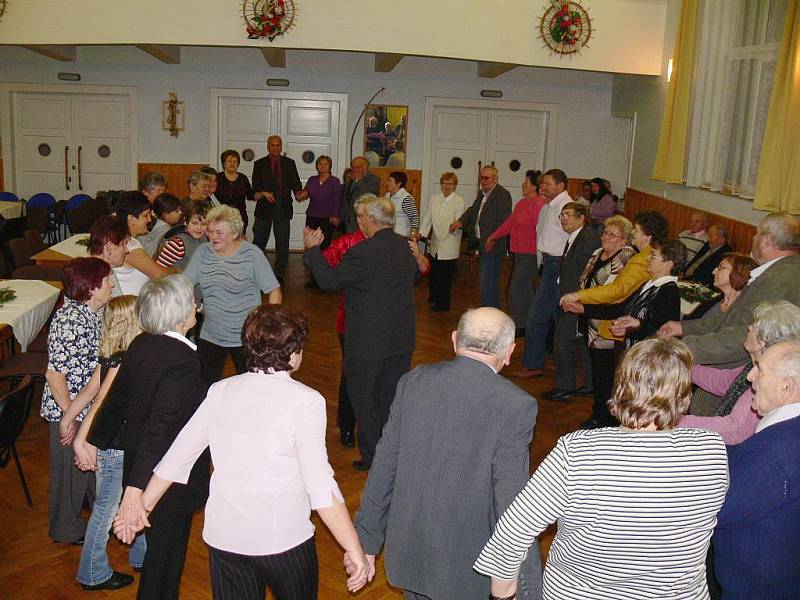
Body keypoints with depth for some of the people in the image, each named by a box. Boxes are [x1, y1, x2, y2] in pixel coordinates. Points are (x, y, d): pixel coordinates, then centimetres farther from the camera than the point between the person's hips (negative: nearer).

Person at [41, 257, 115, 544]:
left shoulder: (95, 311, -1)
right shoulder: (69, 322, -29)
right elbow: (54, 374, -27)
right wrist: (69, 416, -19)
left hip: (93, 405, 9)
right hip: (69, 411, -8)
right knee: (71, 468, 12)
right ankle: (66, 529, 34)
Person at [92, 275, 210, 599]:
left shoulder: (141, 345, -4)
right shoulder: (182, 363, -29)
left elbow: (116, 399, 9)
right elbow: (159, 426, -37)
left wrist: (95, 442, 23)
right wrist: (136, 489, -42)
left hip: (143, 470, 8)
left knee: (158, 548, 29)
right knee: (165, 556, 13)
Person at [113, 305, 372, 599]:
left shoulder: (220, 391, -1)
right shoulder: (306, 401, -16)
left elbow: (177, 456, 6)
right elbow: (321, 487, -21)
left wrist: (143, 505, 20)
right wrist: (355, 550, -17)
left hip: (222, 538, 4)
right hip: (284, 540, -4)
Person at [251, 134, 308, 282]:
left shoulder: (289, 163, 10)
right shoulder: (259, 164, 6)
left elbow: (295, 184, 7)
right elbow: (255, 189, 1)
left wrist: (299, 194, -14)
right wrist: (263, 194, -20)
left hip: (283, 208, 1)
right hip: (264, 207, -1)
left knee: (282, 244, 3)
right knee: (258, 242, 5)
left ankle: (279, 276, 13)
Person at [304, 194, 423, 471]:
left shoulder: (363, 253, -23)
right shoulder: (407, 246, 1)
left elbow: (329, 280, -14)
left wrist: (312, 250, -2)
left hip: (369, 341, -7)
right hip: (402, 338, 7)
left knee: (363, 397, 9)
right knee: (392, 395, 19)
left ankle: (372, 456, 16)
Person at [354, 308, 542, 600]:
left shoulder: (413, 381, -6)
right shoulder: (515, 405, -19)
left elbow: (384, 467, -1)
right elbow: (511, 502, -19)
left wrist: (366, 540, 9)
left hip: (409, 552, 4)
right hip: (466, 567, -4)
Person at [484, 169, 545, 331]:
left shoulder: (539, 204, -16)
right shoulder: (522, 203, 14)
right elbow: (510, 222, 22)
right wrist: (493, 237, 28)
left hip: (530, 253, -9)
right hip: (520, 251, 9)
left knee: (518, 288, -6)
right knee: (526, 288, 14)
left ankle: (518, 325, 2)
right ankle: (527, 324, 24)